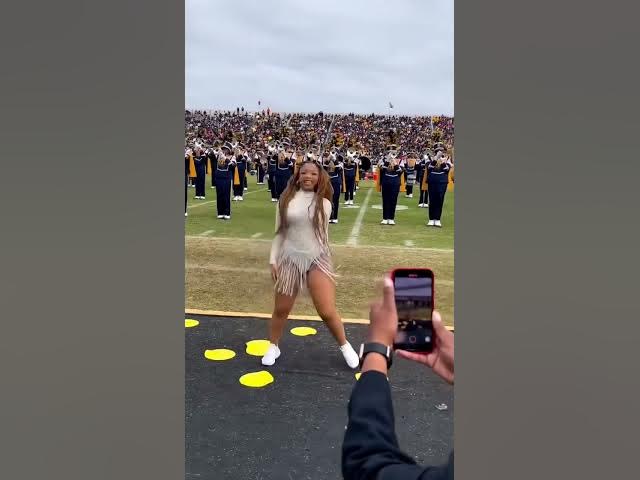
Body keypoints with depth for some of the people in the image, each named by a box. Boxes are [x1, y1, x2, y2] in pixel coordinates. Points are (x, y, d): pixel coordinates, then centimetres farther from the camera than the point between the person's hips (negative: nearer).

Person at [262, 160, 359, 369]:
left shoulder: (324, 203, 0)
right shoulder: (285, 201, 0)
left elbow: (324, 233, 10)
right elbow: (279, 233, 5)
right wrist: (273, 260, 0)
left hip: (317, 259, -1)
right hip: (290, 259, 1)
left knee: (328, 312, -4)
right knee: (280, 310, 11)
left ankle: (345, 346, 21)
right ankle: (273, 347, 35)